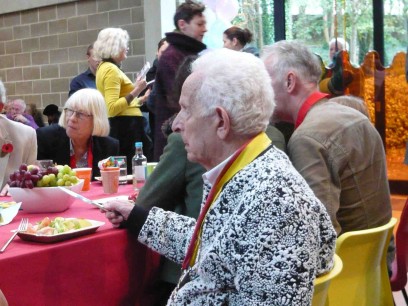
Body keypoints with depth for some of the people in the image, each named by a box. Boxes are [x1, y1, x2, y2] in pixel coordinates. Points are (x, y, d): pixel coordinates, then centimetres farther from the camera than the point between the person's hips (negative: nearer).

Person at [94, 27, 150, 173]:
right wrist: (135, 92, -22)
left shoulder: (105, 67, 18)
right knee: (130, 172, -11)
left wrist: (141, 99, 29)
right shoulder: (111, 69, -13)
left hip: (123, 128, 10)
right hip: (124, 128, -10)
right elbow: (112, 109, -23)